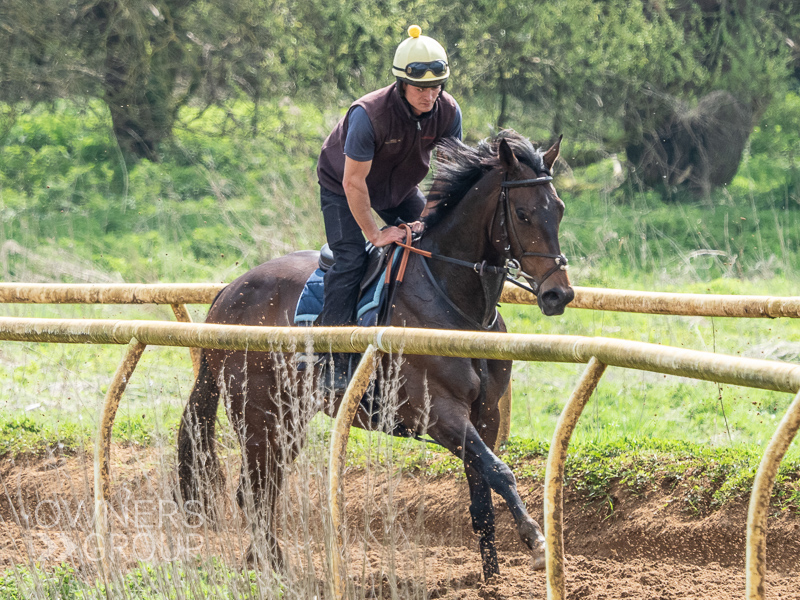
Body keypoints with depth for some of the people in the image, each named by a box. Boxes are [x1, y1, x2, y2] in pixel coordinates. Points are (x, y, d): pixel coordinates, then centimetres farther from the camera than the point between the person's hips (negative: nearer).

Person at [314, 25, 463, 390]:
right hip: (342, 186, -6)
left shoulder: (448, 112, -21)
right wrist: (375, 234, -26)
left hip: (400, 188, 6)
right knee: (350, 260, -18)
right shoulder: (369, 114, -37)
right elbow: (354, 182, -31)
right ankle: (331, 361, -16)